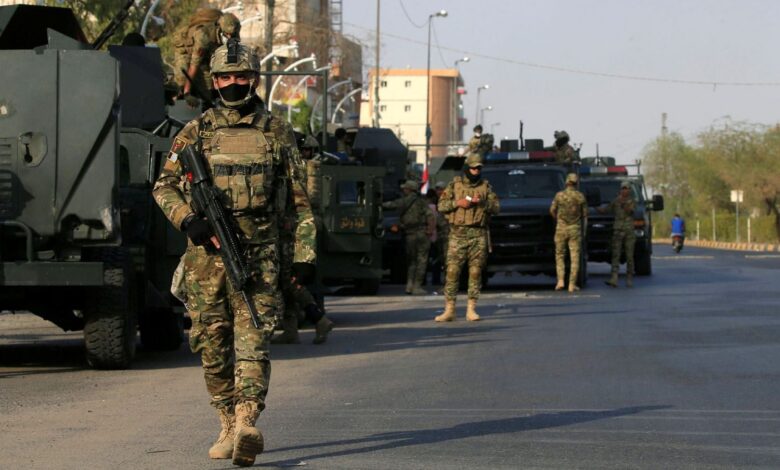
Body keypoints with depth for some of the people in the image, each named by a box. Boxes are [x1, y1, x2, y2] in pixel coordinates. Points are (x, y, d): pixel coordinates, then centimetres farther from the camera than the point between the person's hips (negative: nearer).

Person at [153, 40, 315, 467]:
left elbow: (300, 199, 11)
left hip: (259, 255, -2)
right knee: (213, 348, 6)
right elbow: (164, 186, 9)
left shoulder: (278, 134, 8)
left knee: (252, 343, -14)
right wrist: (188, 220, -10)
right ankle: (228, 427, 18)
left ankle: (247, 425, -24)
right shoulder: (196, 132, 9)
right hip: (207, 253, 2)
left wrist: (304, 254, 4)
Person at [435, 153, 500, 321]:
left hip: (478, 234, 1)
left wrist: (482, 202, -13)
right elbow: (441, 205, 5)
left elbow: (496, 207, 4)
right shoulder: (455, 184, 8)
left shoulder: (485, 186, 10)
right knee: (452, 271, -5)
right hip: (458, 233, -1)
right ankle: (449, 310, -3)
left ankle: (471, 309, 5)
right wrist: (457, 203, -10)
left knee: (475, 272, 0)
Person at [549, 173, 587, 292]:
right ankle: (572, 284, -1)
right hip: (575, 229, 0)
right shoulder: (580, 197, -3)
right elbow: (585, 214, 2)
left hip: (561, 228, 0)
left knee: (560, 255, 12)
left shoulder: (559, 195, -5)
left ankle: (560, 281, -2)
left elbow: (552, 210, 3)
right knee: (575, 257, 3)